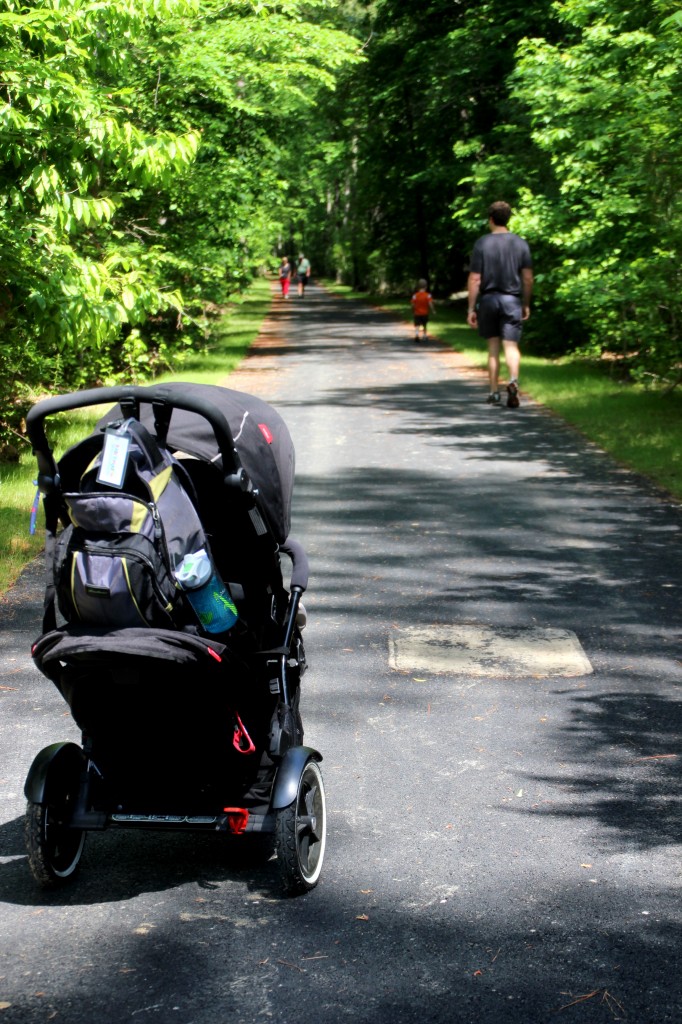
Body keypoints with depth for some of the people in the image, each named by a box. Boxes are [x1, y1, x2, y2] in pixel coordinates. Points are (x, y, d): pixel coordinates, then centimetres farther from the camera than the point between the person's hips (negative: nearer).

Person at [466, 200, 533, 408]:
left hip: (488, 299, 0)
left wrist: (471, 308, 0)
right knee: (511, 345, -3)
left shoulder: (482, 243, -3)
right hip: (512, 300, 0)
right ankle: (513, 381, -28)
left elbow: (474, 279, -5)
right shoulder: (520, 243, 2)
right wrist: (526, 305, 12)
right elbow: (528, 278, 2)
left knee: (493, 347, 9)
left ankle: (494, 393, 13)